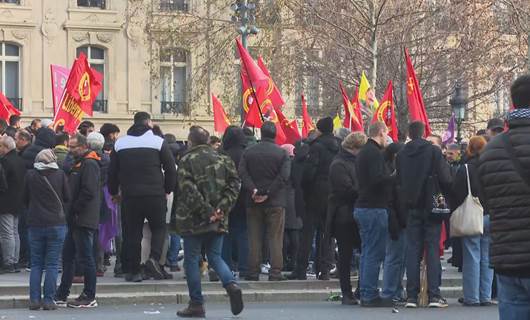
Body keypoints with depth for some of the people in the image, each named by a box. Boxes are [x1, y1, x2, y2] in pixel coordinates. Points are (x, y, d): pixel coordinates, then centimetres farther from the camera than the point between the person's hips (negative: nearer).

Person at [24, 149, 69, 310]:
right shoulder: (60, 174, -5)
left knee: (36, 264, 10)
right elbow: (67, 197, 2)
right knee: (52, 264, 2)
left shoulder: (30, 175, -2)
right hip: (56, 224, -1)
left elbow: (25, 199, 7)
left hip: (35, 224, 1)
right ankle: (48, 300, -2)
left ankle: (34, 299, 5)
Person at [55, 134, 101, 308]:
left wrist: (74, 210, -15)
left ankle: (89, 297, 1)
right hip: (75, 220, 11)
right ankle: (61, 296, 19)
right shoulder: (78, 163, 19)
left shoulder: (89, 164, -13)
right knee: (68, 256, 13)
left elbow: (88, 192, -22)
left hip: (84, 220, -11)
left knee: (85, 258, -5)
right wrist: (70, 212, 14)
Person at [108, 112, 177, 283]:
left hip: (129, 196, 3)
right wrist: (168, 189, 12)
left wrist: (114, 191, 24)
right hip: (155, 195, -2)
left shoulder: (119, 143, 8)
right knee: (159, 227, 12)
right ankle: (154, 258, -9)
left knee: (132, 232, 8)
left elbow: (112, 171, 12)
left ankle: (132, 271, 8)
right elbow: (171, 168, 0)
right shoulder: (158, 142, -1)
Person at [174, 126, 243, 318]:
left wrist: (206, 212, -14)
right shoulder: (223, 160, 8)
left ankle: (196, 304, 5)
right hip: (218, 220, 4)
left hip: (193, 219, -4)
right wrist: (222, 208, -6)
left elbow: (188, 190, -15)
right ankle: (231, 285, -11)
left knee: (191, 260, 5)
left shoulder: (186, 161, -5)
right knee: (215, 257, 14)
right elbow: (234, 185, 0)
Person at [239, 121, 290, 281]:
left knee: (254, 238, 7)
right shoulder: (281, 153, -4)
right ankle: (275, 271, -2)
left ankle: (253, 272, 7)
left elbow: (242, 172, -7)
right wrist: (268, 193, -11)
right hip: (276, 202, -2)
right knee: (275, 238, 1)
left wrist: (253, 190, -10)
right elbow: (284, 176, -12)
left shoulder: (249, 152, 3)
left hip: (253, 202, 2)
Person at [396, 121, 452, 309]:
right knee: (433, 250, 0)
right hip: (431, 207, -3)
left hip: (411, 208, 3)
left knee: (413, 251, 6)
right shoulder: (434, 151, -7)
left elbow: (398, 182, 9)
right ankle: (434, 295, -4)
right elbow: (446, 179, -8)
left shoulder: (401, 155, 3)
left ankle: (412, 296, 4)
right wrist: (446, 200, 4)